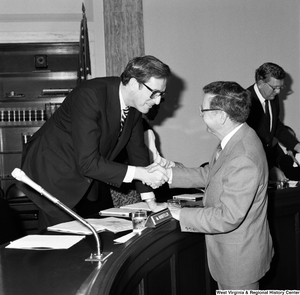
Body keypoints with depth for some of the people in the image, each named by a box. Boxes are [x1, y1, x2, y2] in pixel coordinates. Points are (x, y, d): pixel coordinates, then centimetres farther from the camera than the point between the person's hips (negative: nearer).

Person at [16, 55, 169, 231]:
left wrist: (150, 199, -1)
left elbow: (137, 150, 3)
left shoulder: (135, 103, -7)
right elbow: (87, 162, -33)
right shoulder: (90, 96, -31)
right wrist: (140, 173, -33)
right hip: (54, 174, -7)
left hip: (91, 180, 7)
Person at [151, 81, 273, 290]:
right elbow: (209, 174, 8)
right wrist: (169, 174, -2)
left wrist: (181, 215, -21)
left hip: (239, 259, -9)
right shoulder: (235, 139, -2)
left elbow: (228, 217, -30)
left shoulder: (243, 159, -33)